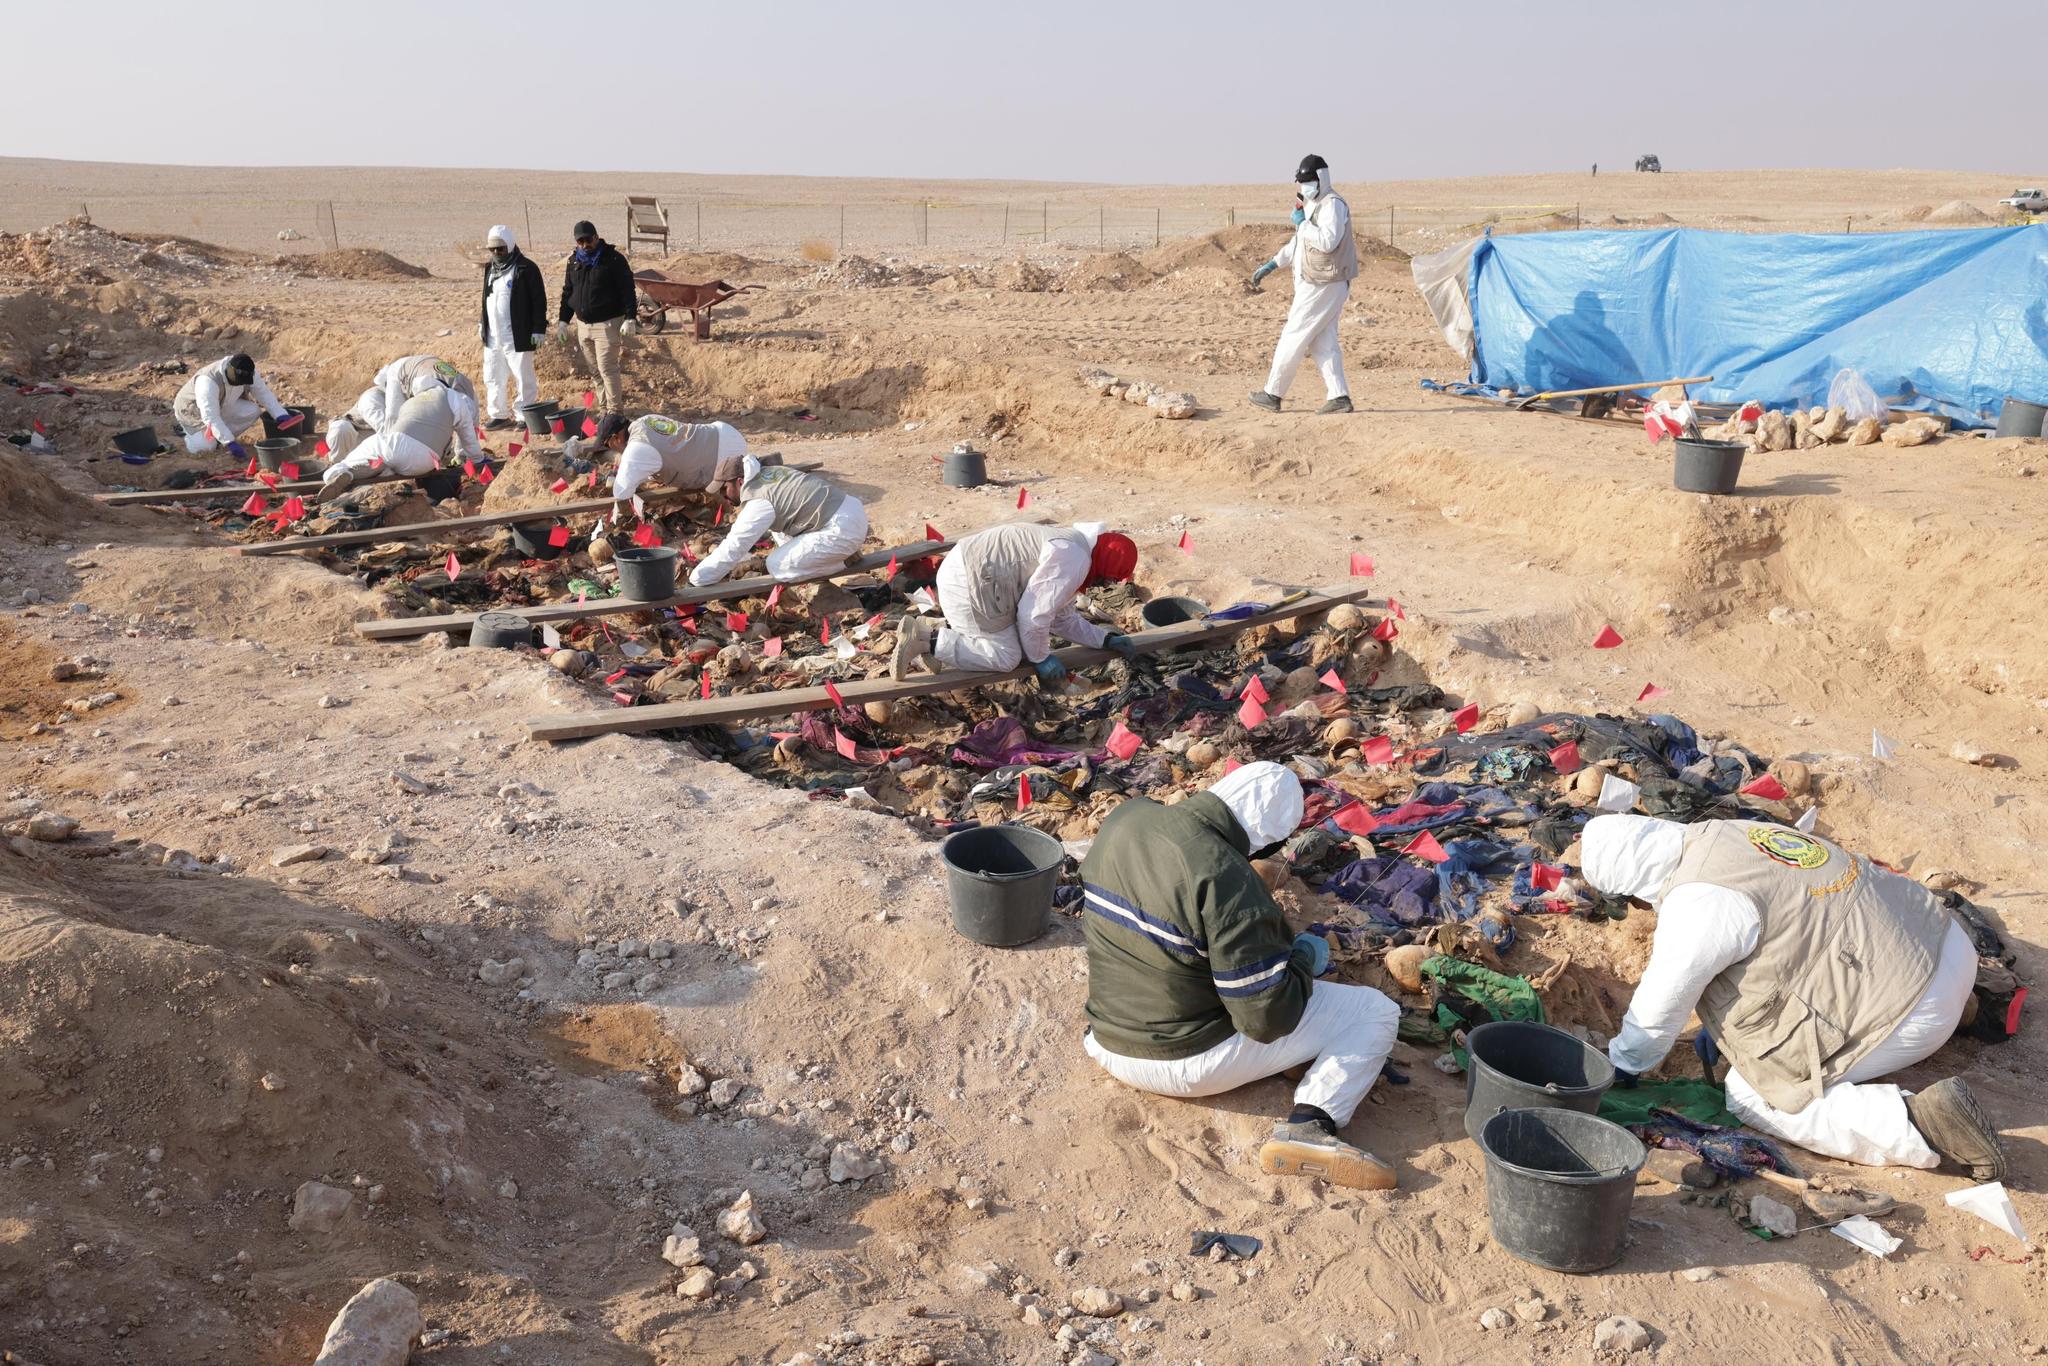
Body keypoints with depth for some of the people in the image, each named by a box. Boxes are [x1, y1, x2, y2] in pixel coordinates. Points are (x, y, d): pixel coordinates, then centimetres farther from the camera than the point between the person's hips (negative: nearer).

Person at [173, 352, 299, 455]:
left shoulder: (246, 373, -21)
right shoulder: (208, 381, -41)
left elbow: (263, 393, -11)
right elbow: (210, 417, -45)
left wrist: (281, 415, -23)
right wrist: (231, 443, -50)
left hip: (222, 406, 6)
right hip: (192, 411, -6)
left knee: (253, 410, -19)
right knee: (206, 446, -23)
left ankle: (218, 437, -1)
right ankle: (188, 431, 11)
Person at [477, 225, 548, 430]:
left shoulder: (526, 268, -9)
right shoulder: (490, 269, 14)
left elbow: (539, 301, -11)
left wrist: (539, 329, -14)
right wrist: (483, 325, 22)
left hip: (518, 336, -7)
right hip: (493, 336, 7)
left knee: (524, 378, 0)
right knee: (492, 378, 12)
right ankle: (498, 415, 23)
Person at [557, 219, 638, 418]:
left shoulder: (613, 259, -8)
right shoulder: (574, 261, 11)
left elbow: (628, 290, -10)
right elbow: (567, 292, 18)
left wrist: (629, 318, -18)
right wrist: (563, 320, 13)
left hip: (607, 324, -7)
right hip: (583, 324, 7)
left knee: (607, 368, -11)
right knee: (594, 369, 10)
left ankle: (615, 412, -5)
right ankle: (608, 406, 20)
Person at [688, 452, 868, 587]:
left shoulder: (758, 502, -15)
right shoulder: (767, 472, 12)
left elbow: (732, 549, -12)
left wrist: (695, 580, -3)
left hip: (843, 529, -9)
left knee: (777, 565, -3)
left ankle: (843, 556, -2)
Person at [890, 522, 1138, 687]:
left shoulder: (1069, 545, 19)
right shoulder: (1073, 561, -16)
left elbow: (1061, 617, 26)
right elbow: (1035, 615, -16)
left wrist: (1106, 639, 24)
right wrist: (1041, 659, -2)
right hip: (968, 584, -11)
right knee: (1005, 657, -5)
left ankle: (935, 632, 12)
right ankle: (928, 640, -10)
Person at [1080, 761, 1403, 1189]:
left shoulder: (1123, 818, -7)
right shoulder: (1227, 879, -29)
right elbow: (1268, 1017, -24)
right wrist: (1307, 958, -4)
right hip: (1190, 1062, -8)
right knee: (1376, 1013, -1)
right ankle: (1309, 1126, -15)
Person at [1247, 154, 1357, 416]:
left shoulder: (1333, 204, -13)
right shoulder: (1313, 205, 19)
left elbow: (1327, 242, -26)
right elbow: (1297, 243, 29)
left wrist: (1302, 223, -16)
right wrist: (1270, 266, 26)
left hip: (1323, 285, -10)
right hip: (1317, 283, 10)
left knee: (1293, 336, -3)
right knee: (1322, 343, 7)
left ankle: (1273, 394, 3)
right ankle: (1340, 397, 5)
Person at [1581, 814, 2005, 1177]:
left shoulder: (1698, 902, -21)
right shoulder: (1726, 834, 7)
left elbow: (1659, 1007, -9)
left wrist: (1622, 1066, 10)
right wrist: (1717, 1027, 31)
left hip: (1910, 1011, -10)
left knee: (1751, 1095, -2)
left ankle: (1919, 1120, -14)